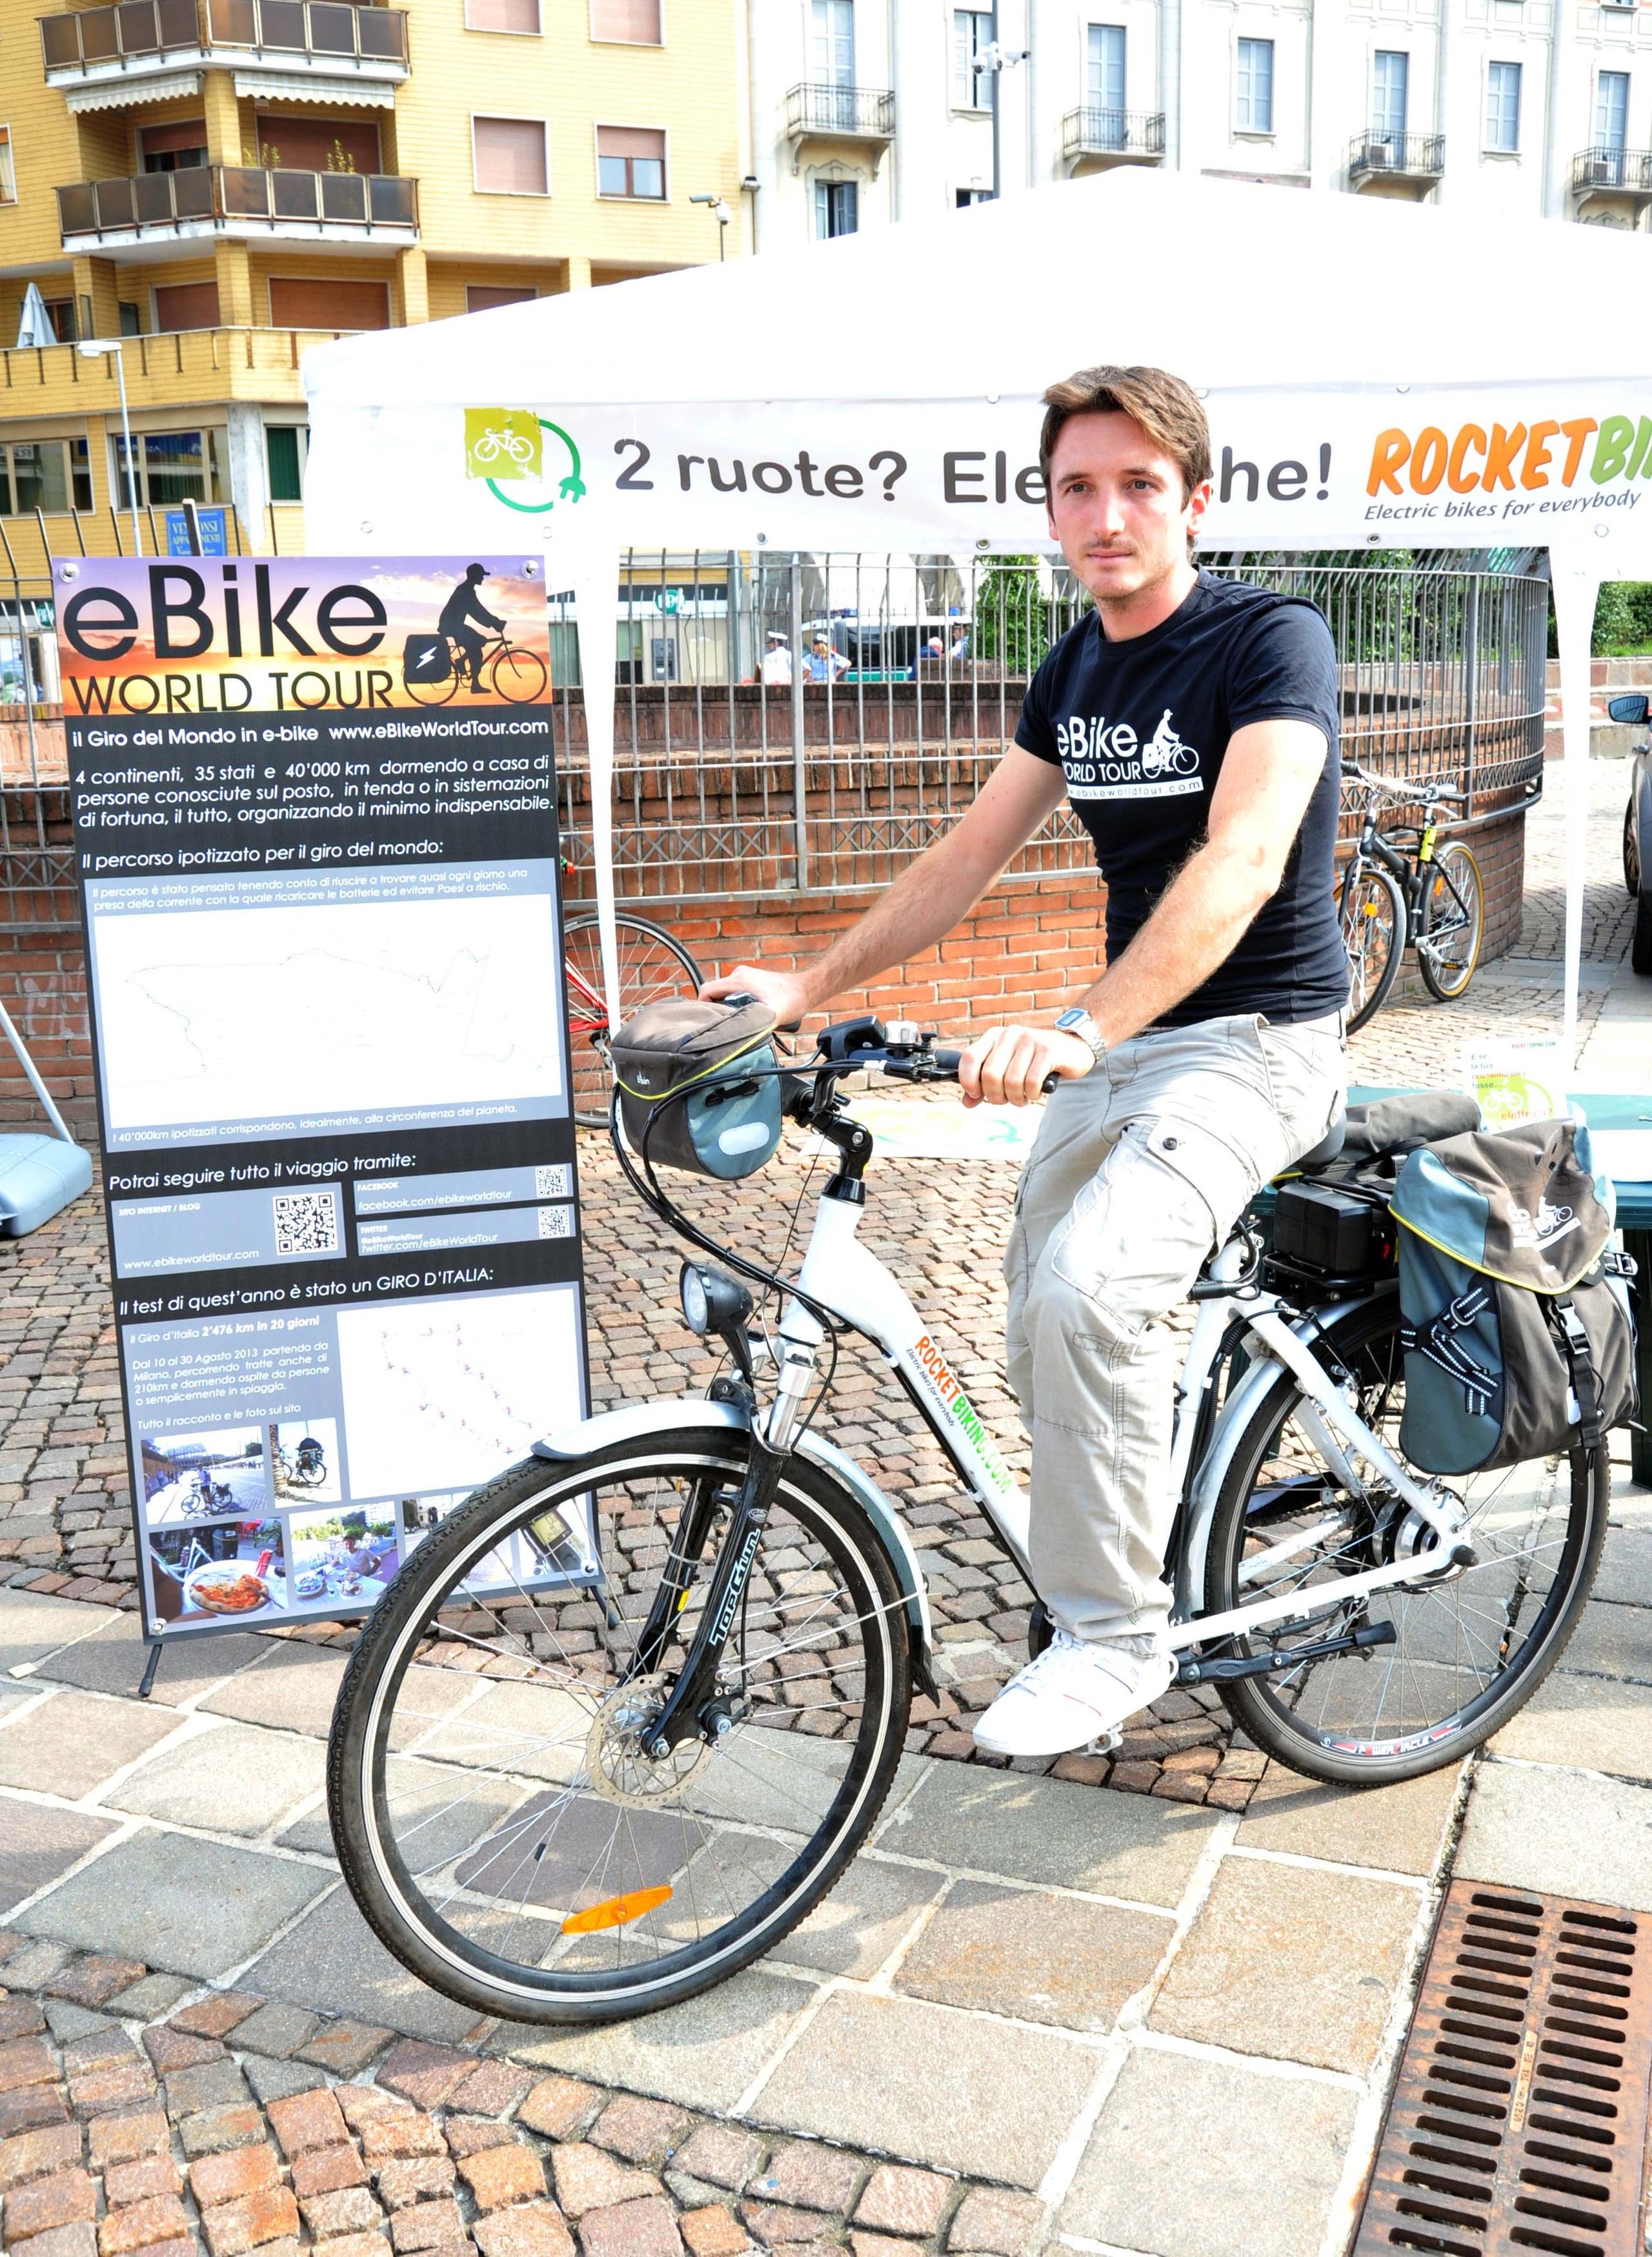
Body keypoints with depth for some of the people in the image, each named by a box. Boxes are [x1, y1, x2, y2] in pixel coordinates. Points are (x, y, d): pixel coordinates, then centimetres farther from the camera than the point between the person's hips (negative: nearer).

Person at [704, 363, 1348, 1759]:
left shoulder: (1272, 640, -15)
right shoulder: (1075, 670, 8)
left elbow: (1242, 859, -31)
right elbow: (967, 860, 11)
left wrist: (1081, 1031, -44)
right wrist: (810, 985, 3)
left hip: (1258, 1039, -7)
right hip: (1119, 1037, 8)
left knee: (1092, 1283, -29)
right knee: (1044, 1340, 7)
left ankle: (1116, 1636, -11)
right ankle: (1094, 1602, 30)